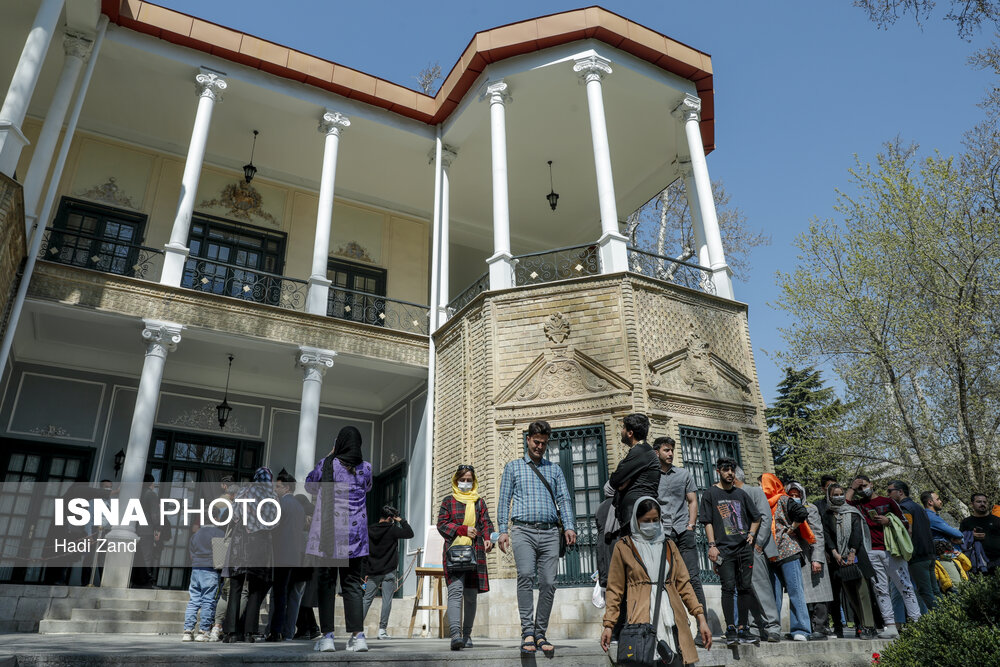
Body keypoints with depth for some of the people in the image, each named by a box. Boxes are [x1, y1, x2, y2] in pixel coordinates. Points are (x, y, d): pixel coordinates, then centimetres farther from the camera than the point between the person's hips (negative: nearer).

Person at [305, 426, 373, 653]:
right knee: (352, 584, 8)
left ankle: (327, 636, 3)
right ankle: (358, 635, 3)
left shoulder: (327, 464, -6)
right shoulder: (365, 468, 2)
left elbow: (309, 485, 13)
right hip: (355, 536, 2)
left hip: (327, 535, -2)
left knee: (326, 584, 6)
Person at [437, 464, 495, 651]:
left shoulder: (479, 502, 20)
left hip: (475, 551, 3)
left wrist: (488, 539, -9)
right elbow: (442, 524, 5)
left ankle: (467, 634, 14)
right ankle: (456, 633, -26)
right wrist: (464, 529, -8)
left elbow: (486, 523, 11)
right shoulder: (448, 500, 14)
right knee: (455, 590, -17)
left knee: (471, 594, 5)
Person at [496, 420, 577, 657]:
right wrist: (503, 529, -1)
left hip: (549, 532, 2)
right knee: (525, 576, -20)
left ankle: (540, 633, 7)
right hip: (523, 530, -2)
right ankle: (527, 632, -17)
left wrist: (569, 526, -3)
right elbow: (504, 500, 11)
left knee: (548, 583, -5)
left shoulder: (554, 469, 20)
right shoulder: (513, 467, 16)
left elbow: (564, 499, 12)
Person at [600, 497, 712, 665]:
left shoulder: (669, 545, 17)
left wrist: (701, 618, 6)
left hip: (672, 618, 3)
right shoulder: (624, 547, 6)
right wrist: (608, 625, -1)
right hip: (642, 618, -3)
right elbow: (614, 590, 7)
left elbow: (684, 584, 15)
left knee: (677, 660, -10)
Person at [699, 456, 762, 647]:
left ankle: (743, 628, 12)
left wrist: (751, 534, 10)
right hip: (724, 549, -4)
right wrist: (712, 545, -9)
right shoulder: (710, 493, 5)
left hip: (744, 548, 4)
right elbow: (707, 522, 0)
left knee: (745, 587, 4)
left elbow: (756, 517, 25)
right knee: (729, 587, -9)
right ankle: (730, 629, -4)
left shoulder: (741, 494, 16)